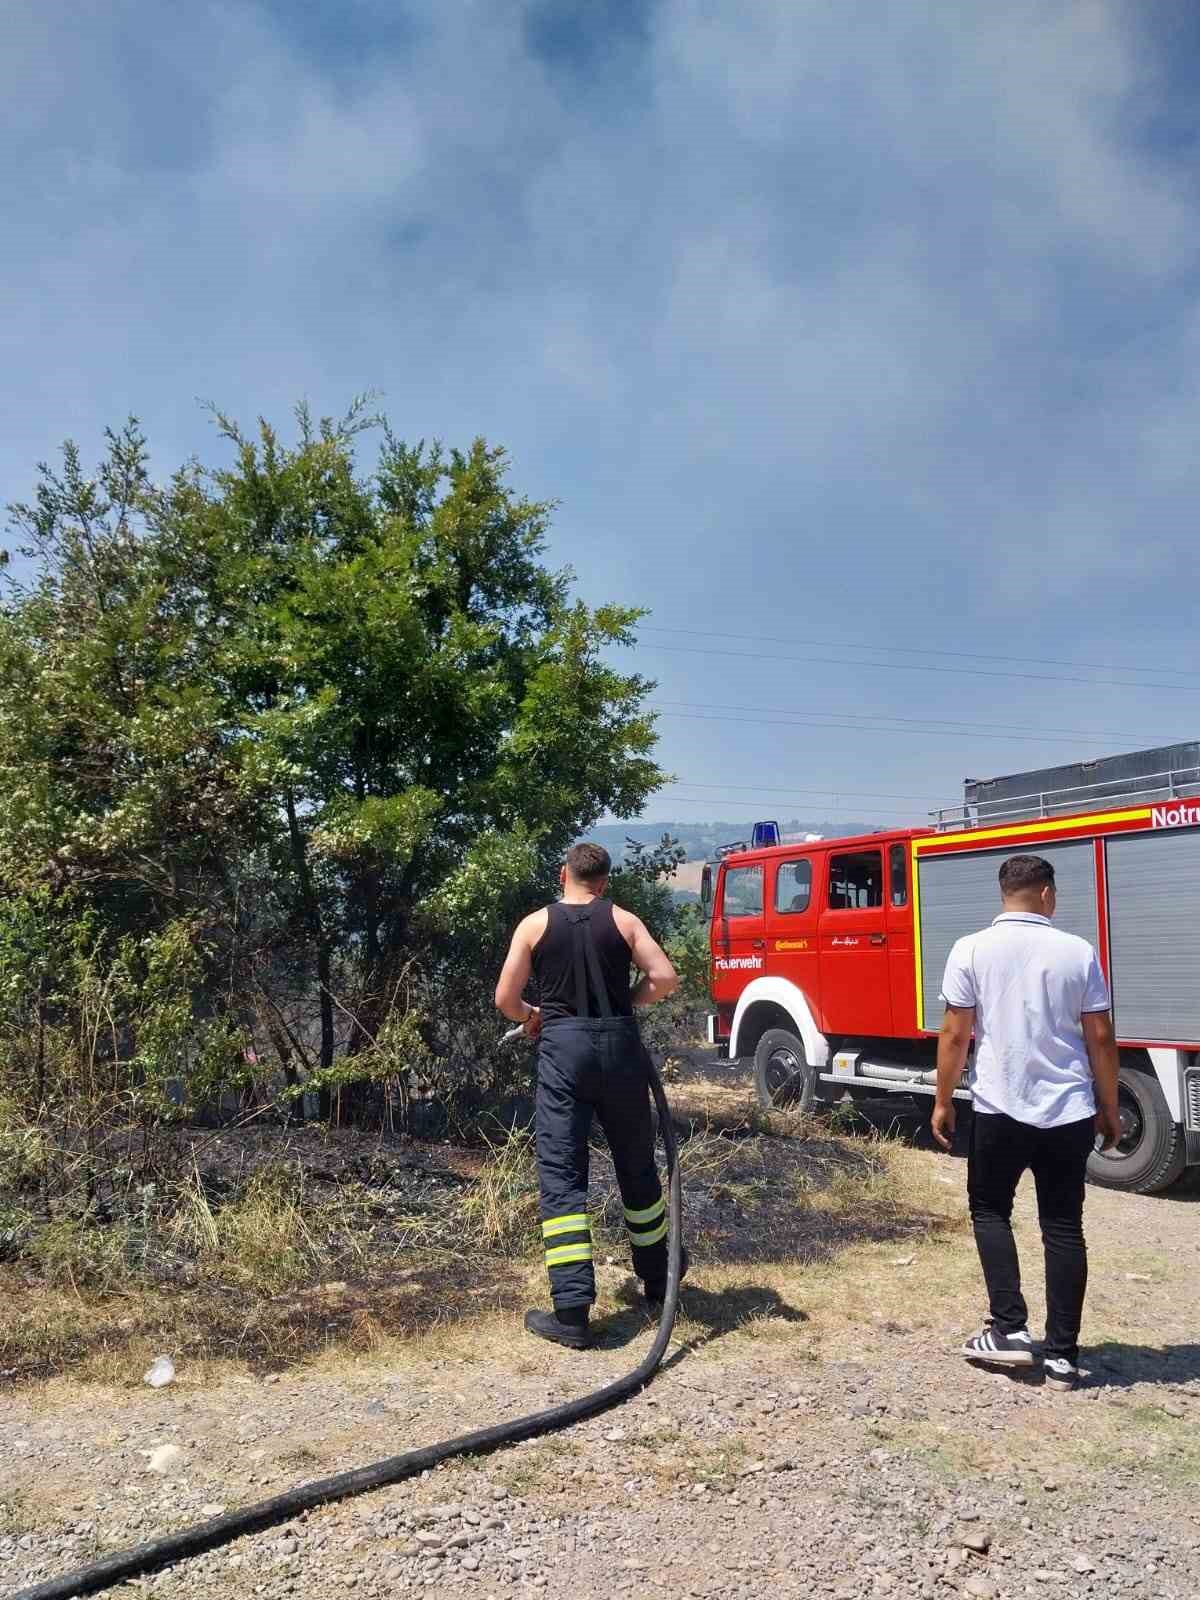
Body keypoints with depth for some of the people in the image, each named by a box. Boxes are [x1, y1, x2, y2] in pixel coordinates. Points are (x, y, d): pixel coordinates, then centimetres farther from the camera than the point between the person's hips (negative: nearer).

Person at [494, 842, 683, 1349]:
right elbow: (664, 978, -7)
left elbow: (505, 1000, 1)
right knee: (637, 1168, 17)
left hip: (562, 1047, -2)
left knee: (560, 1177, 1)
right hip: (619, 1046, 2)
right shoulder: (623, 920, 4)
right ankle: (657, 1283, 34)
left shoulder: (535, 924, 3)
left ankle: (572, 1312, -5)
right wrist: (626, 1002, 11)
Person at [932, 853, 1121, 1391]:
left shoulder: (971, 950, -6)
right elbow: (1100, 1037, 1)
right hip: (1069, 1111, 2)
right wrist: (1109, 1109, 12)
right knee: (1063, 1226, 11)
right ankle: (1062, 1356, 14)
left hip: (999, 1109, -2)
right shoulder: (1078, 952, -1)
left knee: (990, 1210, 17)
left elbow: (955, 1034, -6)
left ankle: (1009, 1329, 9)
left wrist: (943, 1102, 4)